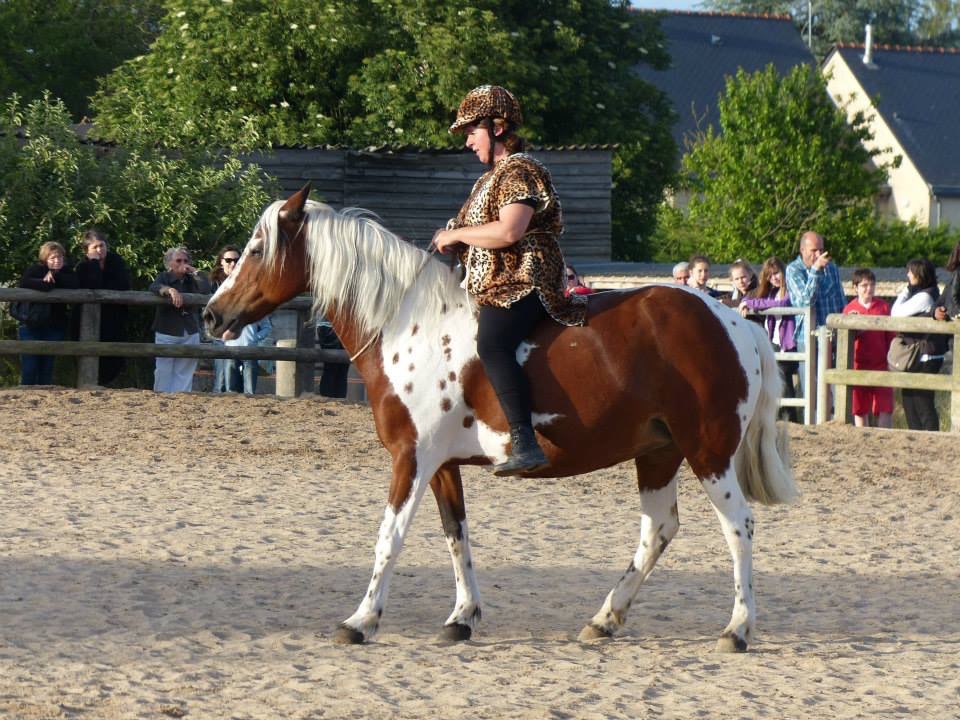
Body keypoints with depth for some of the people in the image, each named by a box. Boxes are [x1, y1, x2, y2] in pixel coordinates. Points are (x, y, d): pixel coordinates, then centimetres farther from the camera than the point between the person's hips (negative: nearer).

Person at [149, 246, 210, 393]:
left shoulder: (191, 280, 9)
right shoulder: (165, 277, 0)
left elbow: (206, 290, -8)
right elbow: (154, 287, -22)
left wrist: (195, 272, -7)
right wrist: (170, 290, -40)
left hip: (190, 335, 3)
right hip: (167, 333, -3)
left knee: (184, 373, 2)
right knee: (164, 371, -2)